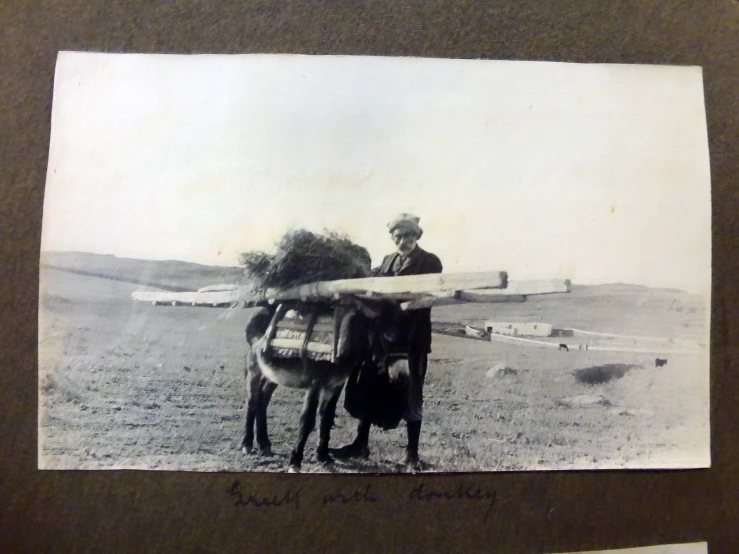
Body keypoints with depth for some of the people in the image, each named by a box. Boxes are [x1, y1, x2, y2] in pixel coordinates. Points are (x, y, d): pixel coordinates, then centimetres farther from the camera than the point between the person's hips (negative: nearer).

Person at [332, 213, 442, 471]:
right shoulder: (387, 261, 16)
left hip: (412, 336, -5)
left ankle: (412, 453, 16)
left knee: (410, 393, 3)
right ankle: (361, 443, 23)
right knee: (369, 387, 9)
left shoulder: (430, 262, -1)